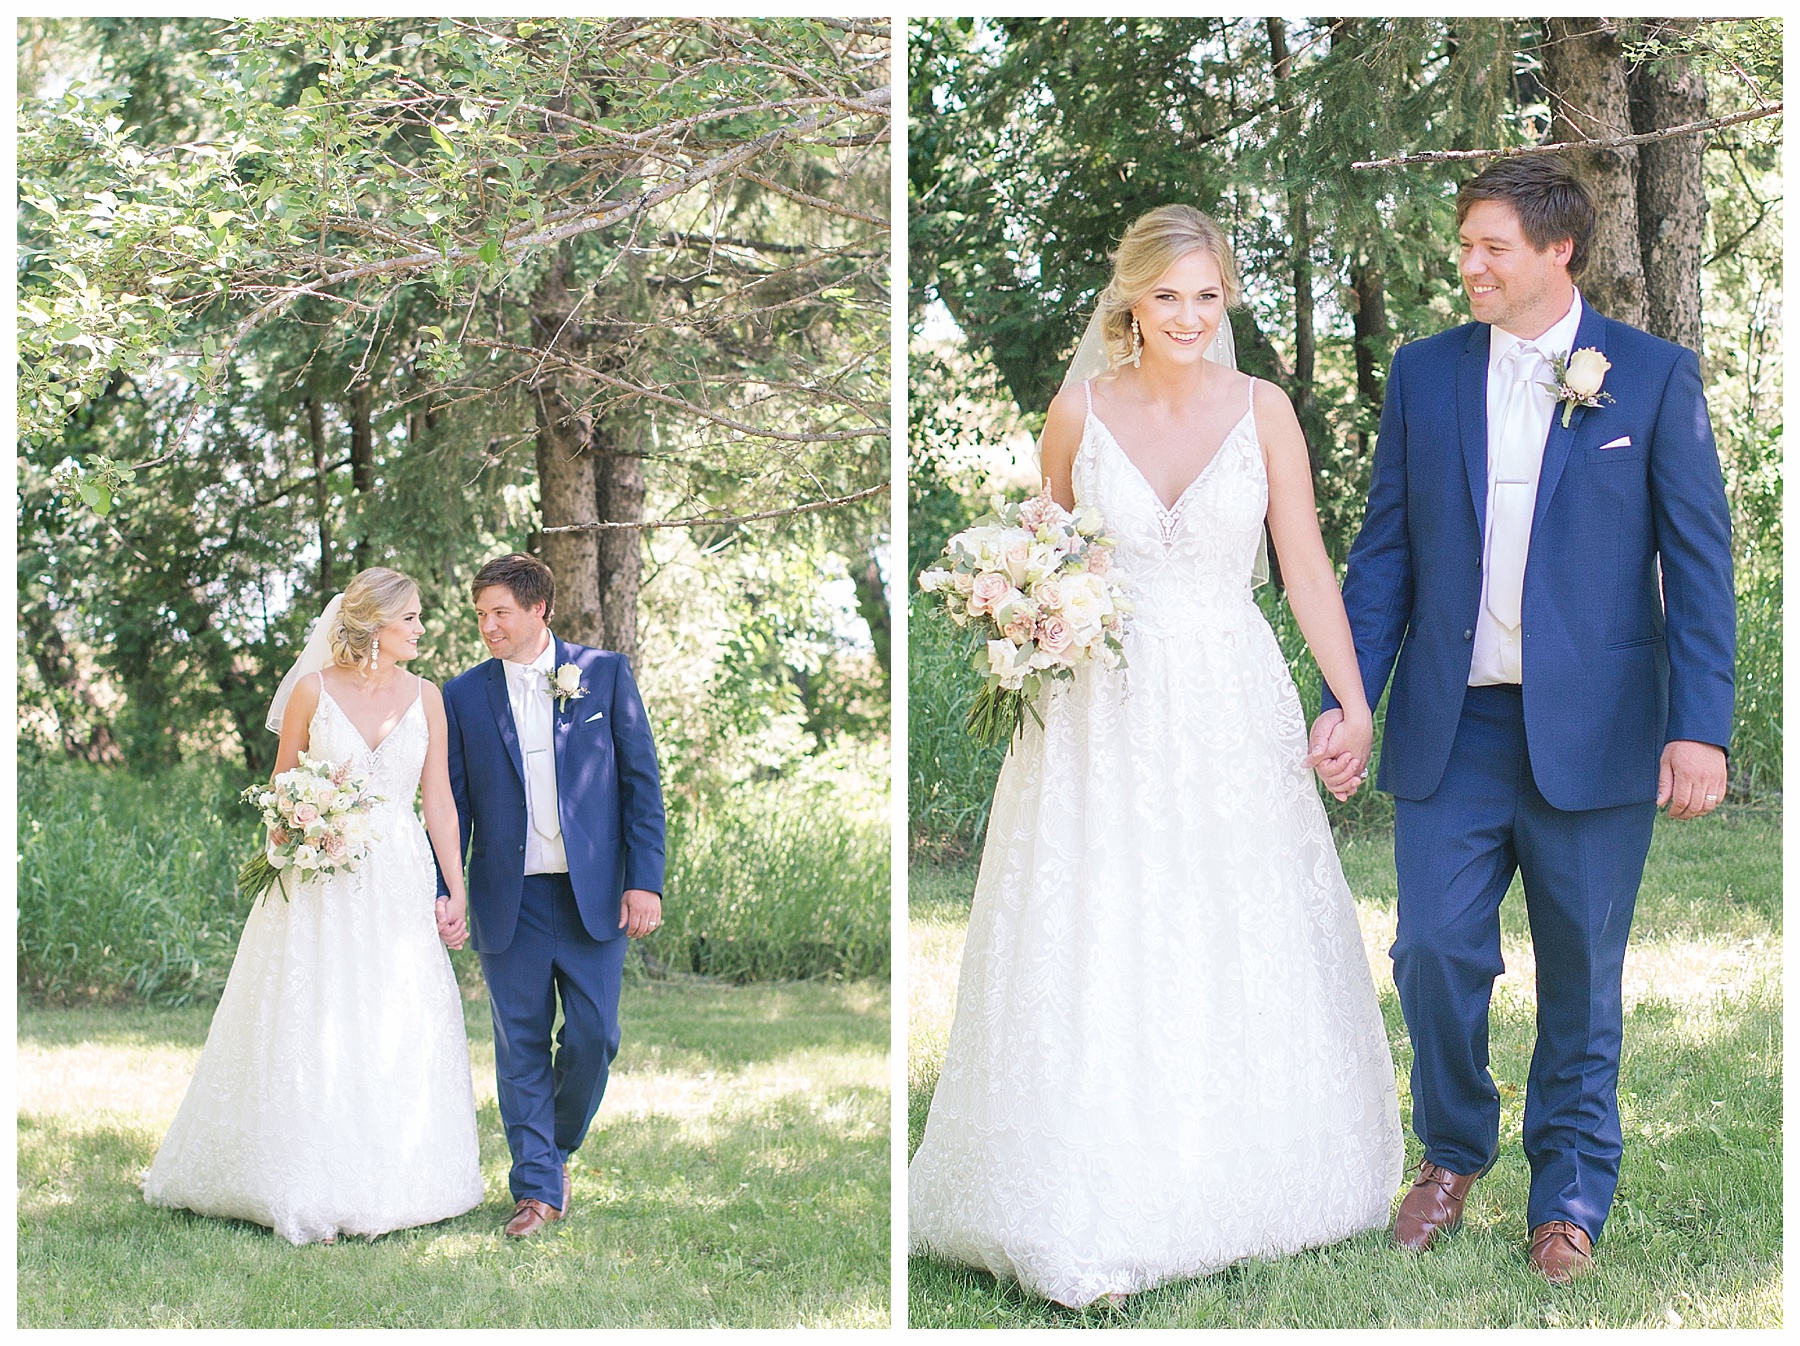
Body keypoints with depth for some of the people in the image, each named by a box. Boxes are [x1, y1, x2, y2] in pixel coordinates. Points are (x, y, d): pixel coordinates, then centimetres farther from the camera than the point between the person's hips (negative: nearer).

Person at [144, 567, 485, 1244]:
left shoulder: (425, 698, 5)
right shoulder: (313, 689, -1)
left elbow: (438, 798, 5)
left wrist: (456, 886, 1)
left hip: (397, 884, 2)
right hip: (319, 882, -2)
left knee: (400, 1032, 1)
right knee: (308, 1031, -2)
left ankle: (387, 1185, 12)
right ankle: (306, 1188, 7)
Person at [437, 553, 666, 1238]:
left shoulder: (605, 673, 2)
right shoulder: (463, 695, 5)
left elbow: (641, 780, 2)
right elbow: (453, 803, 8)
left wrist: (645, 881, -5)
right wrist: (445, 891, -1)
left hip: (594, 895, -1)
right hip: (510, 899, 1)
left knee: (593, 1036, 0)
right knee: (521, 1046, 3)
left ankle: (557, 1148, 25)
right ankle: (537, 1187, 12)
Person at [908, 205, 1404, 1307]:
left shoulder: (1262, 410, 1)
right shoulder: (1080, 411, 1)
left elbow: (1307, 565, 0)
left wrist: (1356, 701, -6)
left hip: (1232, 709, 1)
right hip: (1105, 710, 0)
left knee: (1241, 953, 6)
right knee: (1098, 955, -2)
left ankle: (1242, 1183, 22)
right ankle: (1099, 1209, 7)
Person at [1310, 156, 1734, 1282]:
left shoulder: (1655, 376, 0)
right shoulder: (1424, 373, 7)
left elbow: (1698, 560, -2)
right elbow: (1386, 552, 9)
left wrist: (1700, 726, -10)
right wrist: (1346, 701, 0)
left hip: (1592, 733, -2)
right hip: (1451, 727, 2)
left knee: (1582, 982, 7)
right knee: (1435, 953, -1)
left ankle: (1571, 1199, 26)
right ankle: (1455, 1155, 26)